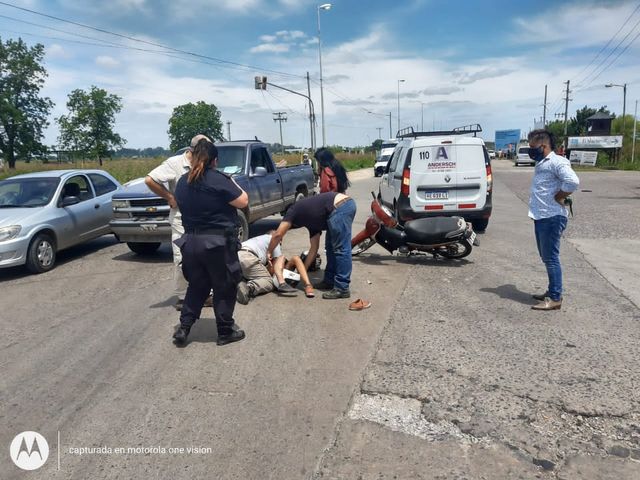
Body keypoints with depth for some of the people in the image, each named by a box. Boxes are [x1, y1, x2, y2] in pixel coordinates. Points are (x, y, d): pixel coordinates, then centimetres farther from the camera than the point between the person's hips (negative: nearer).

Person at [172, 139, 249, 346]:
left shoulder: (182, 182, 7)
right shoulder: (218, 179, -14)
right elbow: (243, 201, -11)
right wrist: (232, 184, 4)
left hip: (191, 241, 6)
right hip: (218, 242, -6)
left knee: (197, 286, 20)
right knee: (224, 287, 8)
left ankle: (183, 328, 18)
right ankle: (225, 331, 17)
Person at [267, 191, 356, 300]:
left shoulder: (293, 211, 13)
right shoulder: (310, 220, 30)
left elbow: (278, 234, 2)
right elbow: (314, 249, 29)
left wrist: (269, 252, 16)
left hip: (339, 207, -9)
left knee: (341, 249, -6)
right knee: (331, 247, 19)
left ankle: (342, 289, -1)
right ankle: (329, 281, 27)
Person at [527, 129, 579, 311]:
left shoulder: (557, 161, -13)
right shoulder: (541, 163, 17)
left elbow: (572, 181, -27)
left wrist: (558, 198, -16)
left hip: (552, 218, -10)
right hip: (541, 217, 10)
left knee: (551, 258, -6)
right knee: (546, 258, 16)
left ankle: (555, 298, 0)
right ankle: (551, 292, 26)